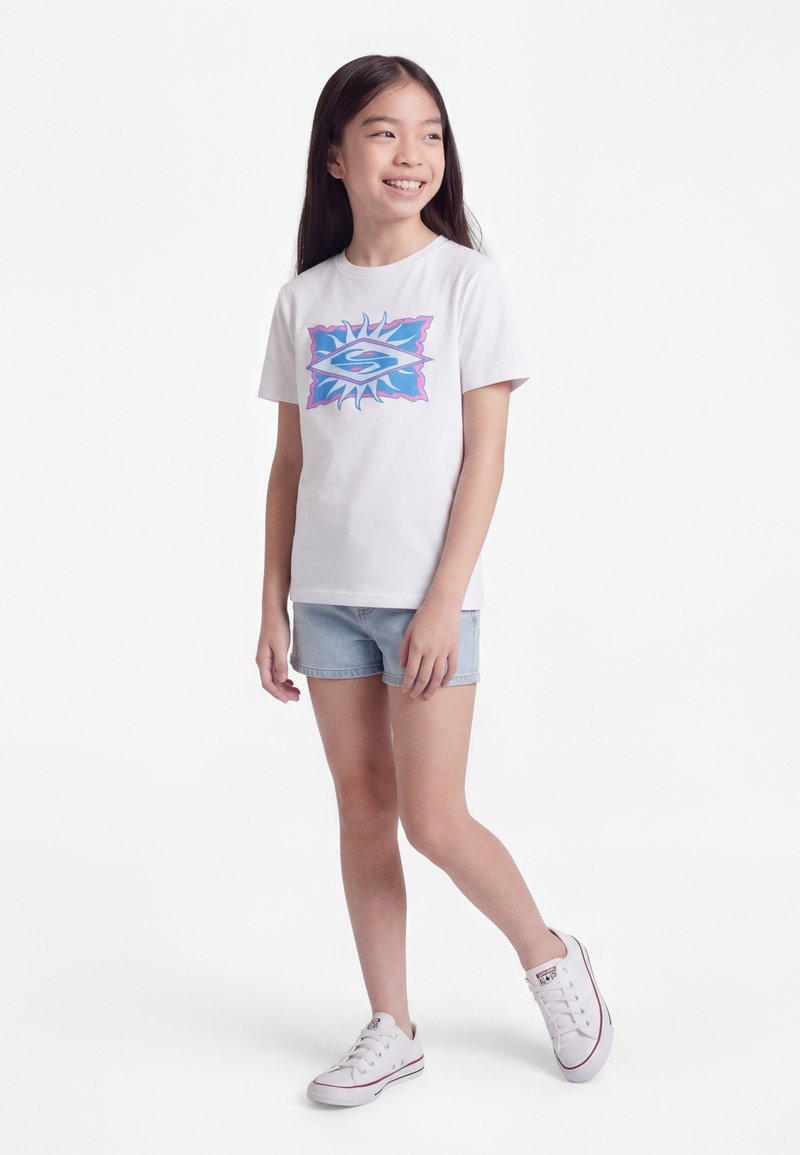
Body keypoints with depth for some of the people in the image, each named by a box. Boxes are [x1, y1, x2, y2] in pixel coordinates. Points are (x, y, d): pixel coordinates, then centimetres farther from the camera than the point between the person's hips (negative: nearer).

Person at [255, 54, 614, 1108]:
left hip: (426, 594, -4)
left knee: (433, 822, -4)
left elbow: (485, 456, -7)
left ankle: (551, 960, 23)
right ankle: (392, 1030, 23)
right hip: (328, 594, 4)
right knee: (362, 811, 9)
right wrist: (275, 605, 7)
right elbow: (290, 462, 10)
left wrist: (443, 600, -14)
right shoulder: (304, 300, 8)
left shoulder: (466, 281, -2)